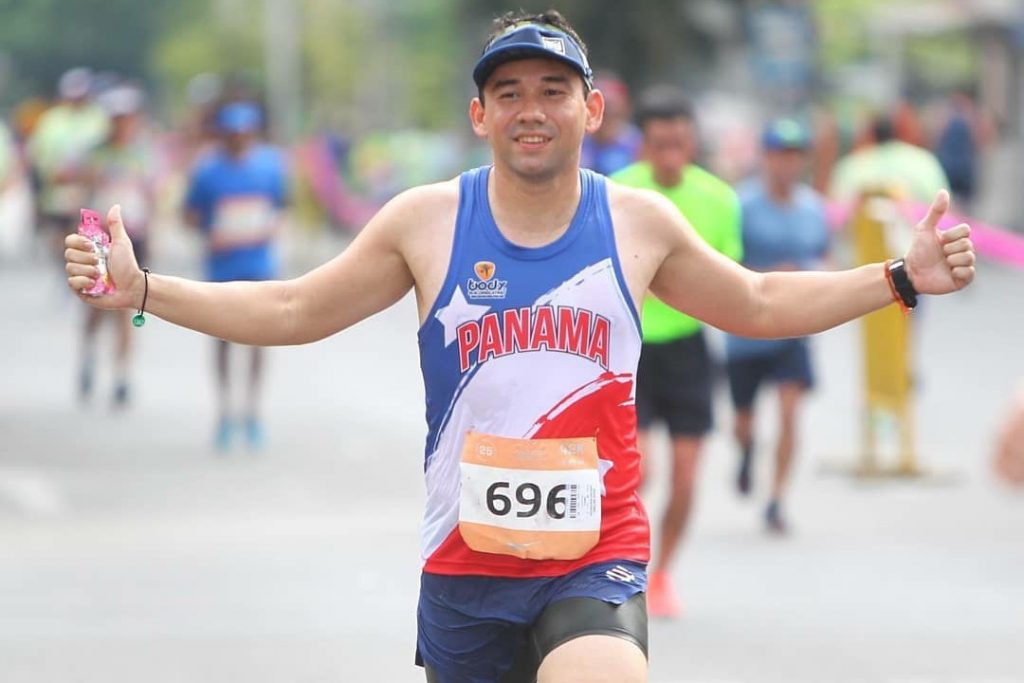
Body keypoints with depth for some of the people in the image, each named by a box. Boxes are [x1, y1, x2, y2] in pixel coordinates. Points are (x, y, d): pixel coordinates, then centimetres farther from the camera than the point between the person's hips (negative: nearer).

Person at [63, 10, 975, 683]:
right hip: (464, 569, 1)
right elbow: (292, 310, 8)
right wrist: (140, 292, 1)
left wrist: (903, 279, 9)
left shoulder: (640, 224, 2)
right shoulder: (427, 222, 0)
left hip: (598, 564, -1)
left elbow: (761, 305, 17)